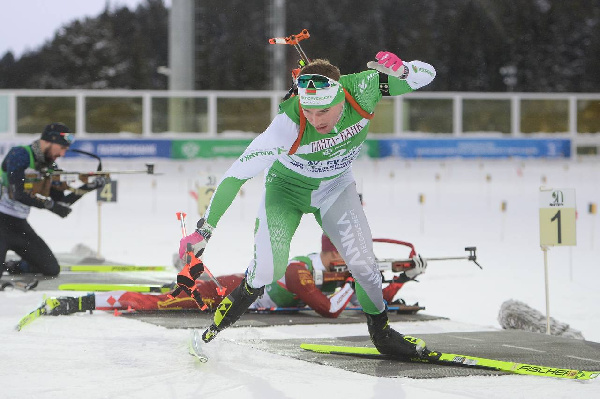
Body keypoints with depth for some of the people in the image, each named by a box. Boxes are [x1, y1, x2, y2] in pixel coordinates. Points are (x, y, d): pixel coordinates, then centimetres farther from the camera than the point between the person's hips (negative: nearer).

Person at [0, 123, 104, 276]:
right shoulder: (19, 155, -15)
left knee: (52, 269, 7)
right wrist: (49, 204, -28)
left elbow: (60, 203, 7)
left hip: (19, 224, 8)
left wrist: (85, 189, -4)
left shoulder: (50, 166, 9)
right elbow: (18, 193, -26)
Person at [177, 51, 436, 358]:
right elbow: (237, 174, -33)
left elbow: (426, 74, -17)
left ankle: (381, 332, 24)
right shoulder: (287, 125, -39)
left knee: (364, 264, -3)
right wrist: (202, 231, -32)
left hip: (336, 188, 3)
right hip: (286, 186, -3)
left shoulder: (361, 91, -30)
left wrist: (399, 70, -40)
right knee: (269, 267, -21)